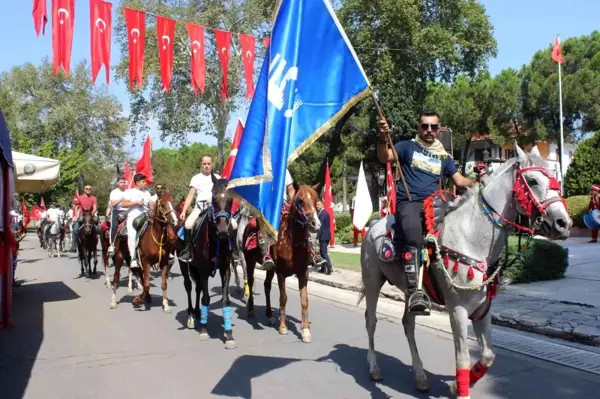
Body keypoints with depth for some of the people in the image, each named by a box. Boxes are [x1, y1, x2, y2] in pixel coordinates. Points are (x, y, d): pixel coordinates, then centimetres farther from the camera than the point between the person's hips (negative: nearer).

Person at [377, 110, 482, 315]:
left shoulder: (444, 156, 22)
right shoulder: (407, 146, 11)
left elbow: (460, 181, 19)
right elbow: (384, 158, -5)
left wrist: (477, 181, 0)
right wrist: (383, 138, -24)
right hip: (408, 202, -5)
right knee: (413, 234, -34)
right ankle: (414, 290, -39)